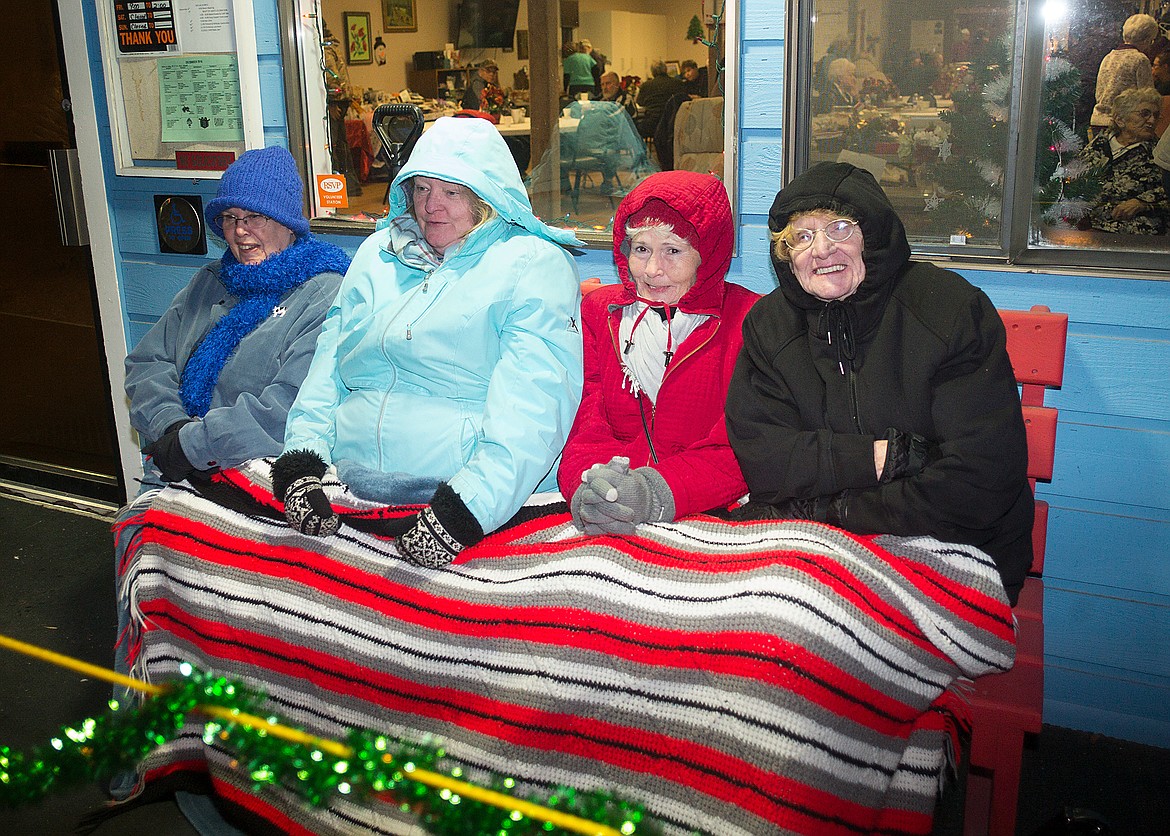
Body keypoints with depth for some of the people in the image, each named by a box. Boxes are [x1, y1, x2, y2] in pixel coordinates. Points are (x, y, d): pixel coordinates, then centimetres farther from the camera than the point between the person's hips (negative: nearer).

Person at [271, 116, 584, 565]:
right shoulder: (377, 253, 20)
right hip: (350, 484, 5)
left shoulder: (535, 265, 0)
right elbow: (328, 363, 15)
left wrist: (465, 507, -24)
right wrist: (300, 463, -2)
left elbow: (533, 405, -12)